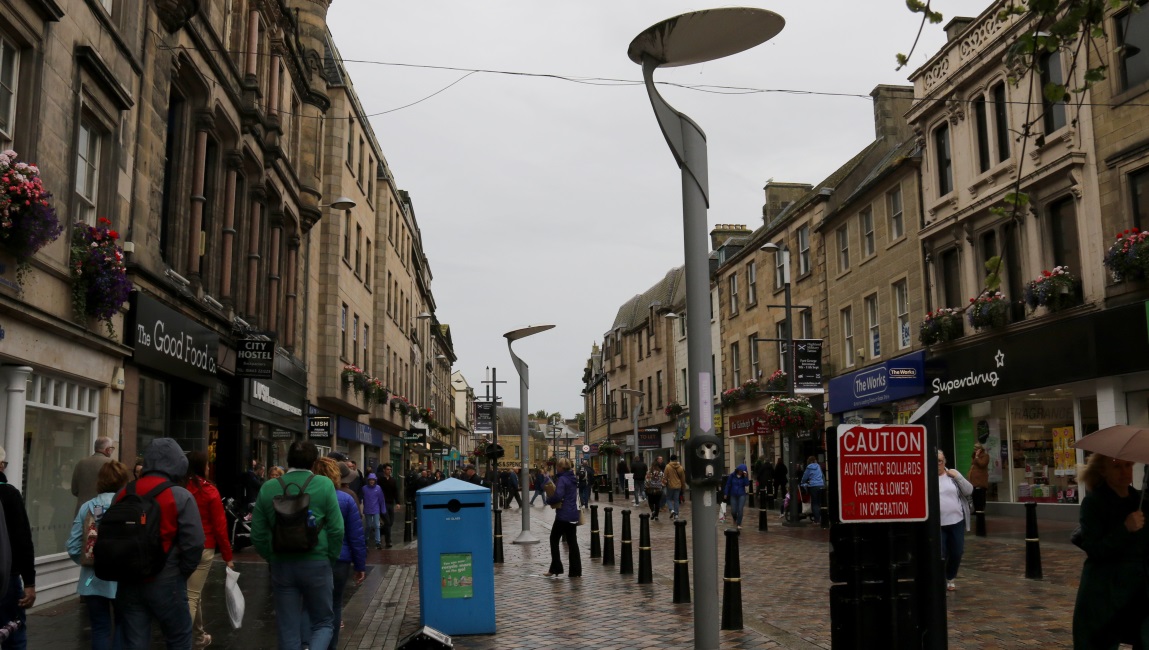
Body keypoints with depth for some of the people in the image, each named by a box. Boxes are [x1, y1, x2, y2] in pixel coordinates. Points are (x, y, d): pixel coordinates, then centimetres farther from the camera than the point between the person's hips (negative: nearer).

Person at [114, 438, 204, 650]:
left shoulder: (124, 493, 4)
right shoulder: (181, 496, -12)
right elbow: (193, 543, -16)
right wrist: (182, 573, 1)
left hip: (128, 582, 4)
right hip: (165, 583, -4)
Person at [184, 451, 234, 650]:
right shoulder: (209, 490, -9)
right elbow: (220, 525, -8)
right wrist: (227, 556, 0)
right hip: (203, 549, -4)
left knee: (191, 594, 18)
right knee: (192, 596, -1)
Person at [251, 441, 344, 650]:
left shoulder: (268, 488, 1)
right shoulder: (324, 484, -6)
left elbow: (258, 535, 3)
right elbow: (336, 530, -8)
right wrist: (330, 559, 5)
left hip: (282, 565, 2)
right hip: (316, 564, -2)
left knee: (288, 630, 11)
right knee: (322, 622, 11)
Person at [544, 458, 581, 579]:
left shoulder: (562, 479, -14)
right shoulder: (573, 479, 13)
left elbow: (558, 495, -26)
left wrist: (548, 500, -9)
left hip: (563, 515, -8)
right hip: (573, 515, 8)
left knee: (554, 540, 6)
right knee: (572, 542, 9)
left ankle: (555, 569, 6)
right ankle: (576, 571, 8)